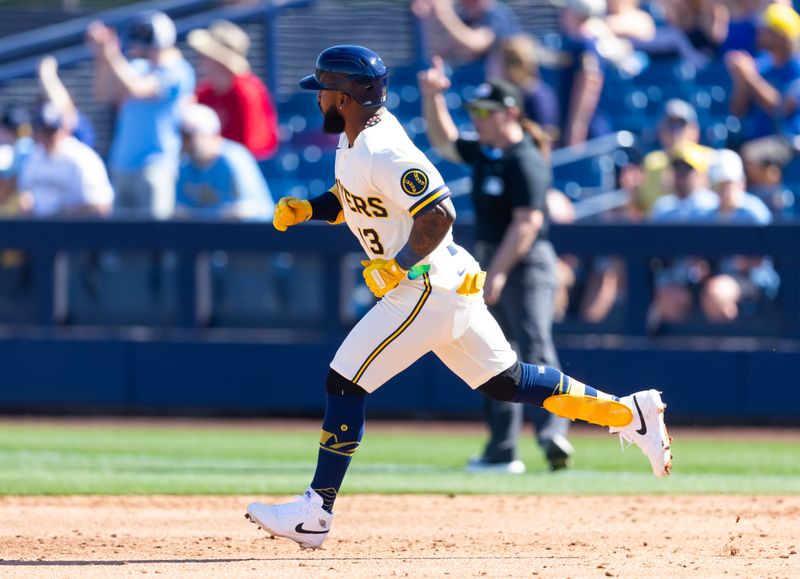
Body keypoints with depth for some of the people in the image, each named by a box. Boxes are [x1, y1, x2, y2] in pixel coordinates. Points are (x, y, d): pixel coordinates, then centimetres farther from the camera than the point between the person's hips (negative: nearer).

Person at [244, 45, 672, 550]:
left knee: (346, 383, -8)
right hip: (451, 287, 10)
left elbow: (439, 213, -28)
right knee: (507, 382, 15)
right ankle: (629, 413, 18)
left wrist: (397, 267, -21)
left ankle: (314, 513, -5)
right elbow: (350, 199, 24)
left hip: (426, 288, -10)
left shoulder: (383, 152, -22)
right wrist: (306, 210, 7)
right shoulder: (354, 140, 9)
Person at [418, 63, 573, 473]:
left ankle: (552, 433, -33)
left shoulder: (525, 161, -15)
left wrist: (498, 272, -25)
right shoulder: (484, 154, 12)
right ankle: (501, 451, 16)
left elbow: (527, 223, -21)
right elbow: (444, 142, 25)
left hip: (526, 265, -10)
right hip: (492, 264, 10)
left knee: (535, 349, -22)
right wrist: (432, 99, 10)